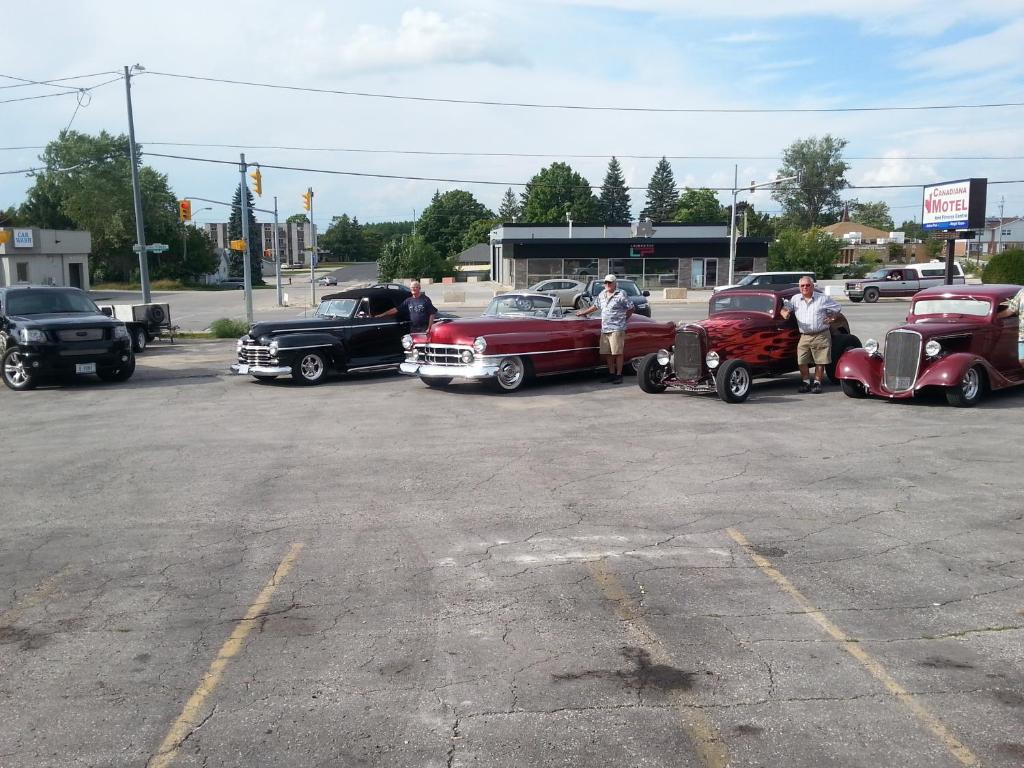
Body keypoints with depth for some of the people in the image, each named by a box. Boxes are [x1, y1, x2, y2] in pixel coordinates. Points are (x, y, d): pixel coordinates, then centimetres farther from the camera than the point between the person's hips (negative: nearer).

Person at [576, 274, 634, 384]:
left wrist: (623, 319, 3)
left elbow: (631, 308, -2)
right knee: (607, 354, 8)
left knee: (617, 353, -4)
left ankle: (619, 375, 1)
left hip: (617, 329, -6)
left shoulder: (621, 295, -6)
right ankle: (611, 374, 17)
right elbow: (596, 306, 29)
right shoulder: (602, 295, 14)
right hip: (604, 329, 7)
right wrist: (583, 312, 32)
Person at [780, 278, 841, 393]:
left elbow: (837, 308, 13)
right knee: (802, 361, -4)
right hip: (804, 336, 2)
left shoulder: (823, 298, 4)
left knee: (820, 361, 2)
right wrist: (784, 313, -13)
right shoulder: (795, 299, 10)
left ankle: (817, 382, 14)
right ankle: (806, 382, 10)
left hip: (821, 335, -2)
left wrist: (831, 318, -2)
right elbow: (784, 308, 10)